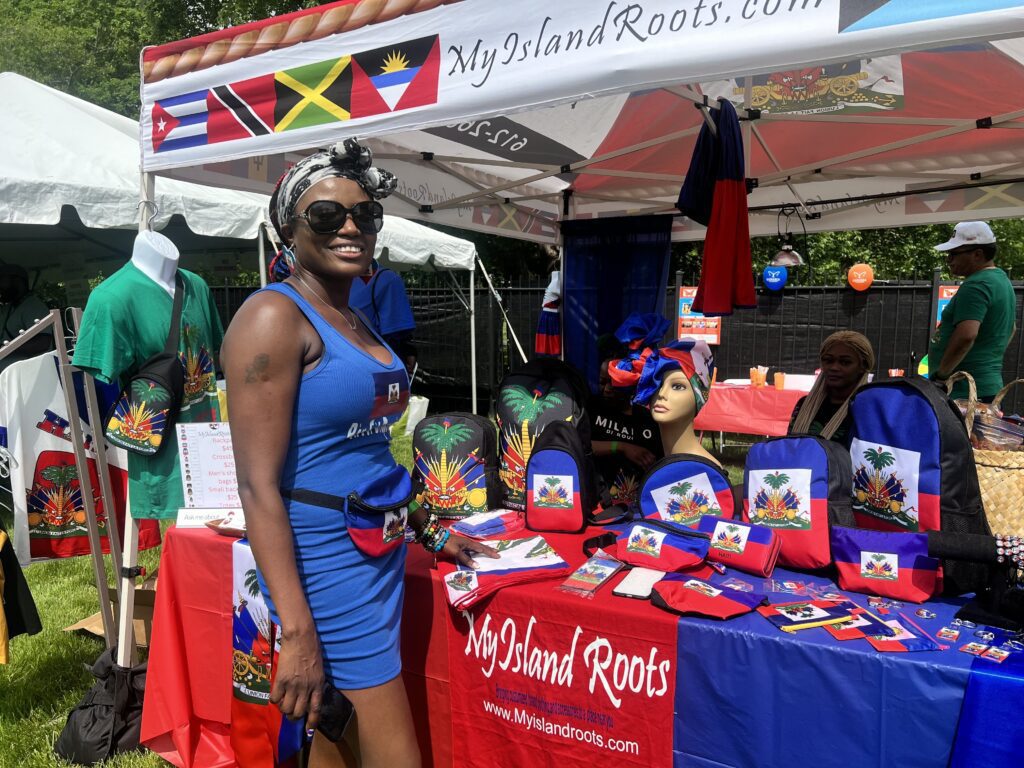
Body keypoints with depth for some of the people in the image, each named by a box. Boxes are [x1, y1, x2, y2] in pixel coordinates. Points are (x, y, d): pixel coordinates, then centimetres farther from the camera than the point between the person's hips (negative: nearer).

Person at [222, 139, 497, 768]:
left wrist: (428, 532, 23)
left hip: (381, 557, 8)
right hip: (326, 564, -8)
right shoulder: (275, 316, -12)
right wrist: (297, 633, -21)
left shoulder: (357, 322, 13)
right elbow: (258, 485, -18)